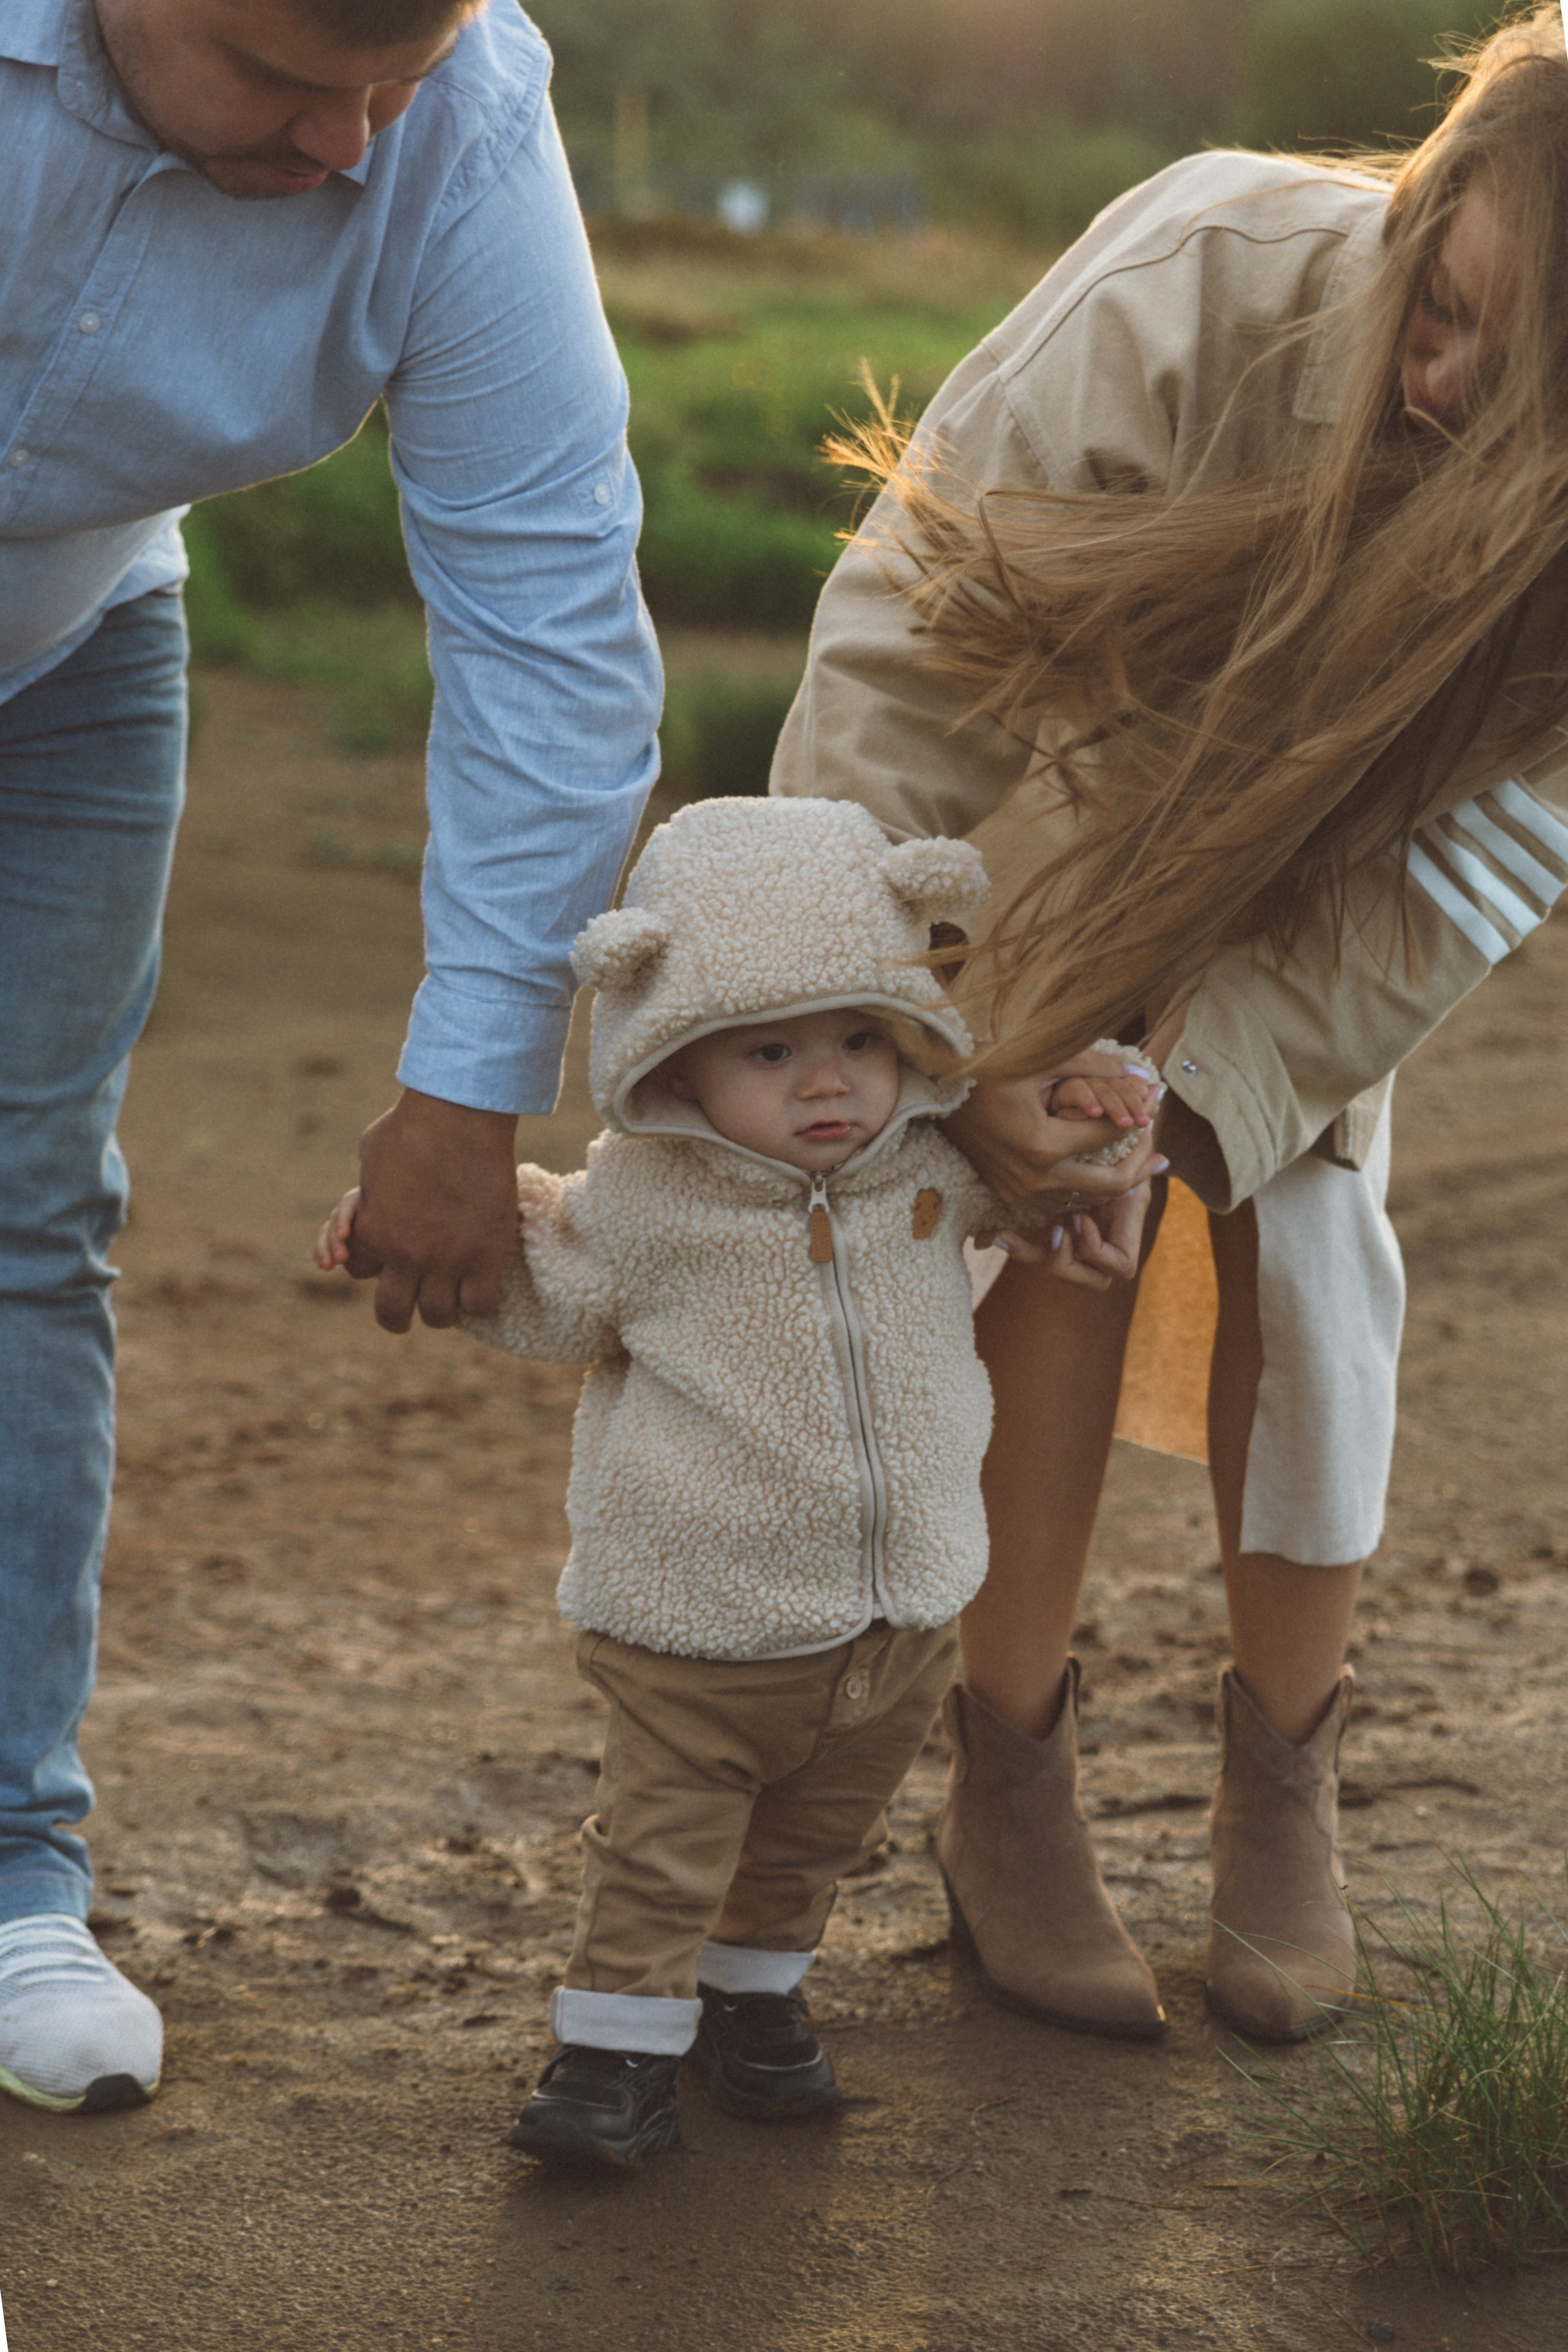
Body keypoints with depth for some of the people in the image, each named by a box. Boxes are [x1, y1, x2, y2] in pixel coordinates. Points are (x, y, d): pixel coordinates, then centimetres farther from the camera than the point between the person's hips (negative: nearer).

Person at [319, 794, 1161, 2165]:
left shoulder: (935, 1157, -6)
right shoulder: (644, 1197, -15)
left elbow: (1030, 1159, 15)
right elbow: (546, 1300, 3)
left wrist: (1097, 1107, -6)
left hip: (902, 1613, 4)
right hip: (698, 1625, -4)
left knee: (819, 1837, 21)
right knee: (663, 1843, 1)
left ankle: (753, 1990, 42)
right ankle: (620, 2036, 17)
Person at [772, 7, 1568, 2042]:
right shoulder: (1218, 271, -41)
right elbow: (909, 631, -35)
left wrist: (1197, 1100, -37)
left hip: (1334, 841, 2)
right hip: (1100, 768, -1)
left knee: (1306, 1232, -9)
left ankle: (1282, 1782, 6)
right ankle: (1008, 1779, -3)